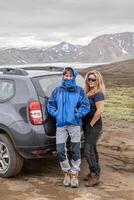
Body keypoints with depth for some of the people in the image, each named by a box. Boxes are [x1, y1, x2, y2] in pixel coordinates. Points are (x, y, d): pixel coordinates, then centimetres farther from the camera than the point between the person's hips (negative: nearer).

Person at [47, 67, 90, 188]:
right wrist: (55, 113, -2)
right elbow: (50, 104, 12)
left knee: (76, 151, 2)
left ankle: (74, 175, 18)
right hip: (61, 124, 2)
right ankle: (67, 172, 23)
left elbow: (85, 106, -1)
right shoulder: (57, 90, 7)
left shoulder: (79, 90, 1)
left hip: (75, 124, -2)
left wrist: (77, 114, -11)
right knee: (60, 151, 1)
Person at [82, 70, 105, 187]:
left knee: (88, 151, -9)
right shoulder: (89, 92, 11)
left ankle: (95, 177, -1)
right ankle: (94, 173, 28)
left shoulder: (98, 93, -16)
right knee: (92, 149, 16)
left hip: (94, 125, -9)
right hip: (87, 125, 9)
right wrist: (87, 124, 9)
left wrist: (91, 123, -16)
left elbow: (100, 110, -23)